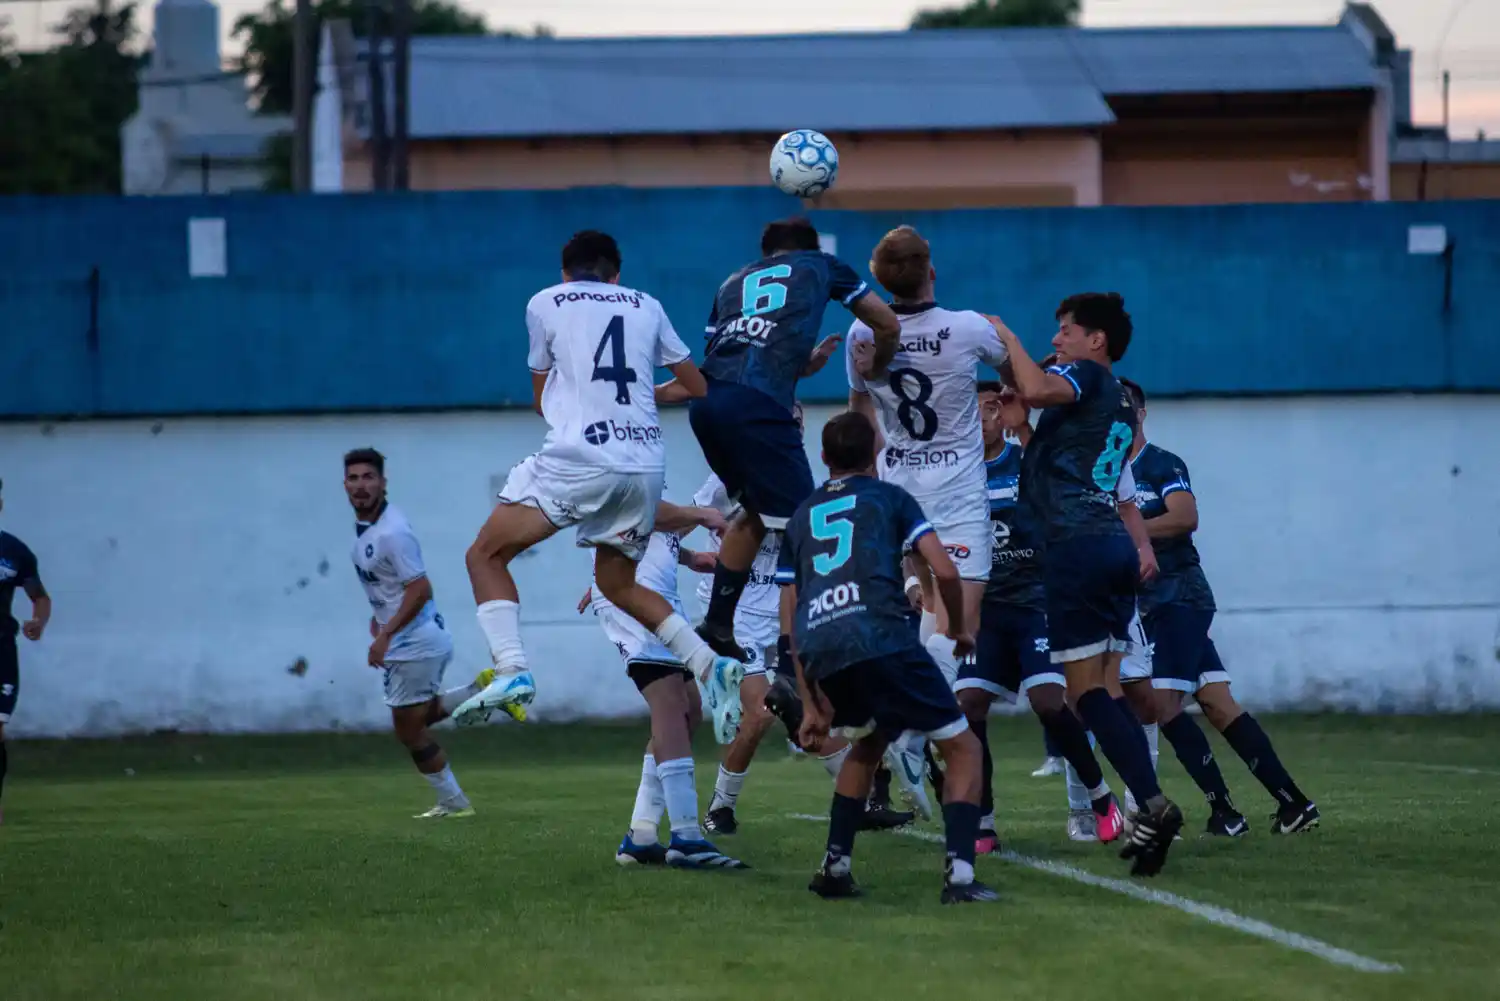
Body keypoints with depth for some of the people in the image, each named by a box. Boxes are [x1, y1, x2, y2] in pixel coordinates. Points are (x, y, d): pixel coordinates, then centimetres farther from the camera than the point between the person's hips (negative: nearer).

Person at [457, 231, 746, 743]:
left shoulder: (545, 303, 11)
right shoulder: (646, 307, 19)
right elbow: (696, 387, 25)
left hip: (578, 457, -5)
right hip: (646, 464, 5)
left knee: (486, 555, 6)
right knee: (618, 584, 23)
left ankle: (512, 670, -15)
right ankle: (711, 667, 5)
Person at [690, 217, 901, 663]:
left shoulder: (734, 281, 31)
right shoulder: (820, 265, 24)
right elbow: (889, 326, 26)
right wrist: (875, 367, 47)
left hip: (706, 402, 6)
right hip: (758, 404, -6)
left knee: (756, 509, 28)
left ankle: (717, 625, 29)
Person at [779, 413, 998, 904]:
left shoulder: (801, 517, 28)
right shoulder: (888, 497, 17)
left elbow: (790, 620, 25)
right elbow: (945, 572, 5)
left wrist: (811, 703, 28)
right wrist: (958, 628, 24)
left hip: (819, 652, 5)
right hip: (881, 638, -5)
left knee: (869, 741, 33)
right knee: (962, 748, 7)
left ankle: (835, 865, 22)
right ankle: (960, 874, -11)